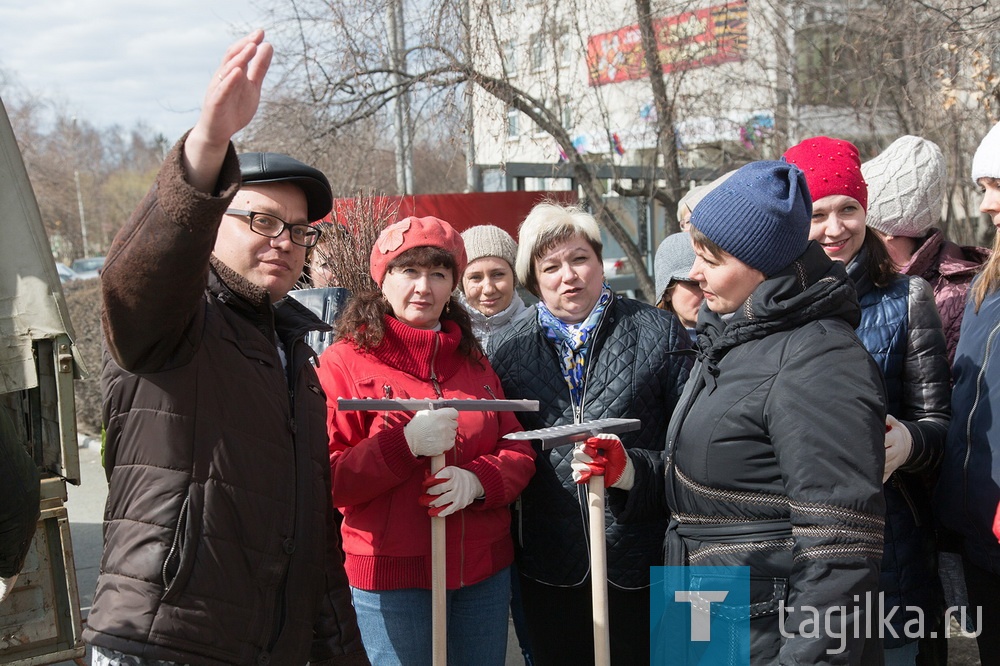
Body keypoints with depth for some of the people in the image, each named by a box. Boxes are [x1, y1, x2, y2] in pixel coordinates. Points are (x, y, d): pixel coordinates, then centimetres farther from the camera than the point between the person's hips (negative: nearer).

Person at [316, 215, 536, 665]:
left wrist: (477, 480, -14)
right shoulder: (344, 362, -5)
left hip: (485, 571, 5)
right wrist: (405, 443, -25)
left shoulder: (472, 362, 11)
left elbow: (519, 451, 7)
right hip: (391, 574, -4)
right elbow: (327, 481, -10)